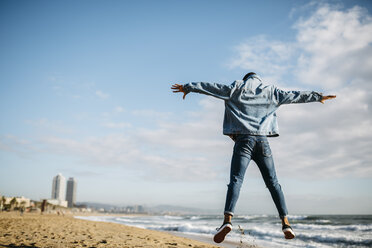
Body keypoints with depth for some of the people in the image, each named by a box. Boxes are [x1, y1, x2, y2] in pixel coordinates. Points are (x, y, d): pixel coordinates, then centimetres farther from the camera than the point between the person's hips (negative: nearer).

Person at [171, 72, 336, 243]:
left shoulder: (237, 87, 15)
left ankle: (228, 219, -28)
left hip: (243, 139, -2)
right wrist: (318, 97, 40)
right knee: (272, 182, 6)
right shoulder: (270, 91, 20)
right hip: (262, 140, 2)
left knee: (236, 179, -12)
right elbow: (294, 95, 27)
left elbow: (211, 87, 15)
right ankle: (285, 222, 1)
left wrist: (187, 87, 24)